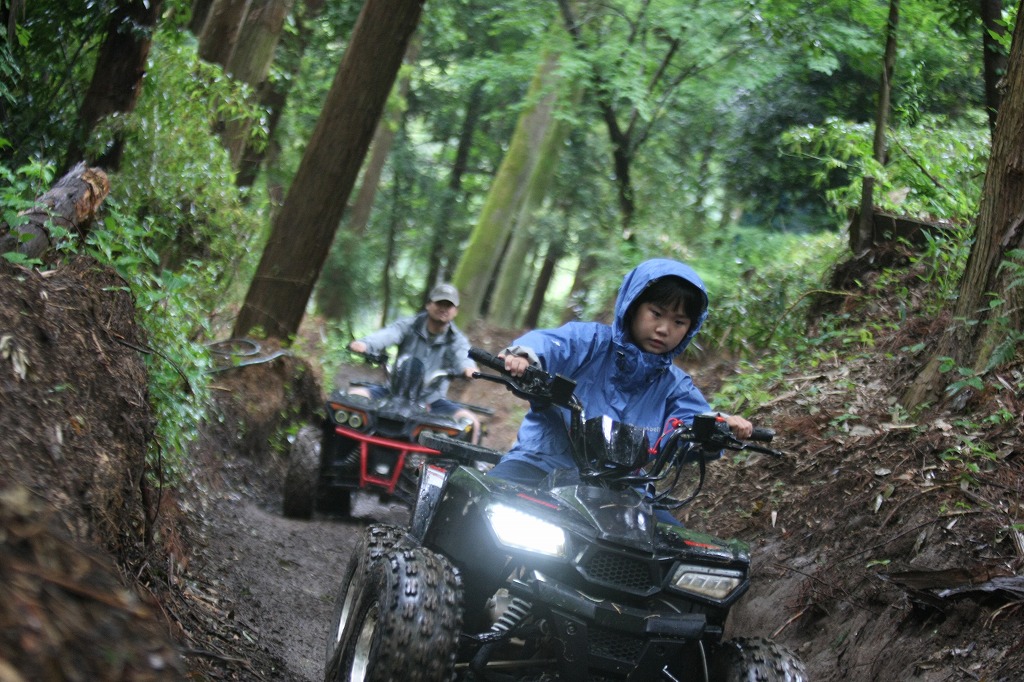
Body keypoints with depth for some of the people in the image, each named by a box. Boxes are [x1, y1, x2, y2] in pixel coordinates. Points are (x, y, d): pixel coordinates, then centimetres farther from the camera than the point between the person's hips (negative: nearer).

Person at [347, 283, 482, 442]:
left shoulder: (457, 340, 4)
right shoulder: (408, 326, 1)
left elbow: (463, 357, -19)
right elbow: (386, 335, -20)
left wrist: (468, 368, -46)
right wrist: (363, 344, -44)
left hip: (432, 401, 0)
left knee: (471, 422, -23)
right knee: (354, 395, -20)